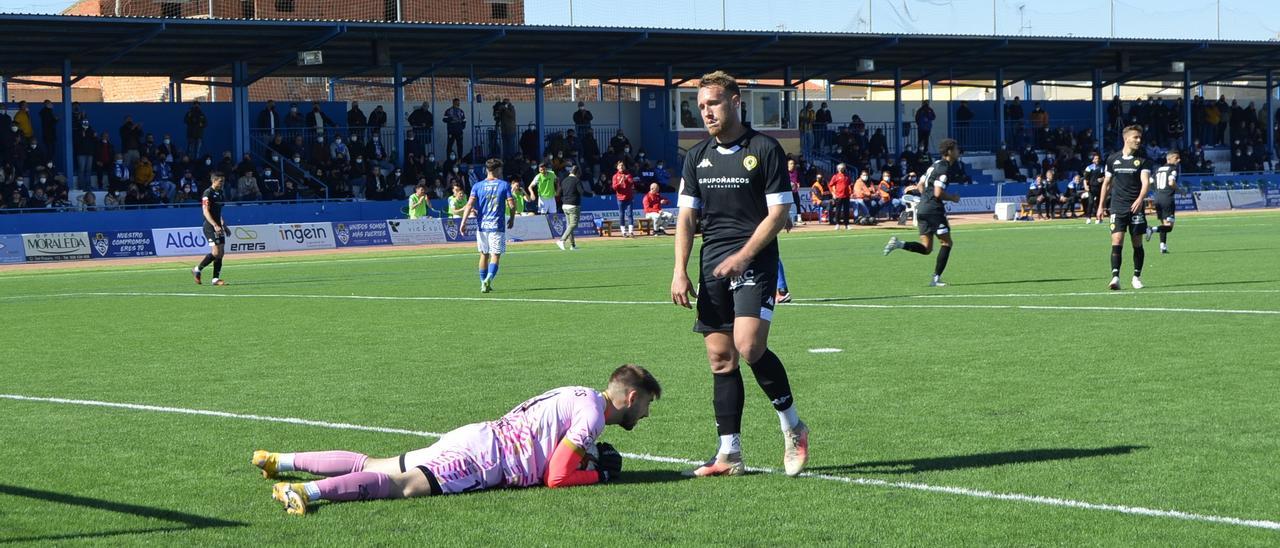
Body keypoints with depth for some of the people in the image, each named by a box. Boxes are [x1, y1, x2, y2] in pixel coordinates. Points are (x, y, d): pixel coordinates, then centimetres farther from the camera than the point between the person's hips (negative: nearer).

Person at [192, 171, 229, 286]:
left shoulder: (219, 193, 14)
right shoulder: (208, 193, -12)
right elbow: (205, 212, -19)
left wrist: (224, 225, 23)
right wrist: (215, 225, -28)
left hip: (218, 226, 9)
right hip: (210, 226, -9)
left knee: (221, 253, 5)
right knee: (216, 252, -14)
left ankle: (216, 279, 8)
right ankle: (197, 270, 1)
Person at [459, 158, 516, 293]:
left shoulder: (477, 186, 4)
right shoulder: (504, 185, -1)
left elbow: (470, 204, -6)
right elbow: (512, 205, -4)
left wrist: (463, 222, -9)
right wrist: (512, 219, 13)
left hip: (481, 225, 3)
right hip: (497, 226, -3)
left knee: (484, 255, 17)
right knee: (495, 256, -3)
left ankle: (484, 284, 23)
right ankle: (489, 278, -26)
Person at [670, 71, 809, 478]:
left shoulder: (765, 150, -3)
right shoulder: (697, 156, 13)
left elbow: (779, 212, -6)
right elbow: (687, 216, 13)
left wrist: (743, 257, -16)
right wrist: (680, 271, 2)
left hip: (754, 262, -5)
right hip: (712, 267, 5)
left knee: (749, 347, -21)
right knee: (720, 358, 3)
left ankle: (792, 427, -1)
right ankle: (729, 455, 6)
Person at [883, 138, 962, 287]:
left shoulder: (935, 165, 17)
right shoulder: (944, 168, -12)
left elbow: (920, 186, 23)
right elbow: (938, 193, -19)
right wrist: (952, 198, -4)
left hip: (922, 209, 9)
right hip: (934, 210, -9)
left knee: (926, 248, 9)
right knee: (947, 242, 2)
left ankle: (899, 244, -11)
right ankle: (936, 279, -2)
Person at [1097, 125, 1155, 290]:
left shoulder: (1142, 160, 1)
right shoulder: (1113, 159, 7)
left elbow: (1145, 182, -12)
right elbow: (1107, 182, 16)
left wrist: (1140, 199, -30)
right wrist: (1101, 206, 15)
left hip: (1135, 207, 0)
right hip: (1117, 207, 0)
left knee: (1137, 243, 5)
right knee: (1117, 241, -13)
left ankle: (1137, 277, 20)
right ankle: (1115, 277, -19)